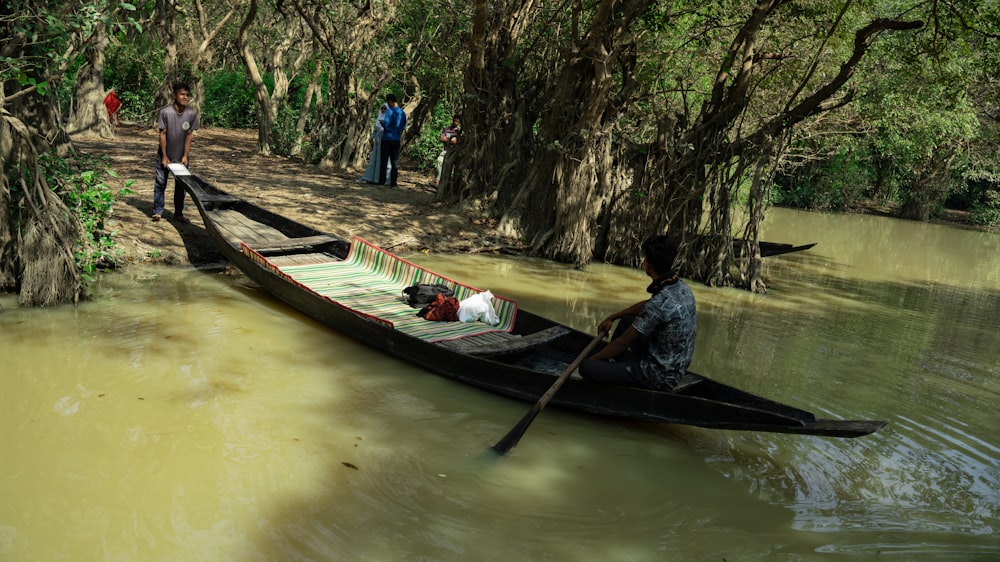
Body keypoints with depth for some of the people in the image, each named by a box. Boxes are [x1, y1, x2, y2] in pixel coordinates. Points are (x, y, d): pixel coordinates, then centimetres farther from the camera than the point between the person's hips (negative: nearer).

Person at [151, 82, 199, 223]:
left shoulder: (192, 113, -11)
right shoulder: (165, 112, -18)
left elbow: (189, 135, -4)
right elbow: (162, 134, -12)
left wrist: (185, 155, -7)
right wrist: (164, 156, -11)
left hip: (181, 156, 2)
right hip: (164, 155, -2)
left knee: (181, 185, 9)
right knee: (160, 183, 2)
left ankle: (178, 213, 19)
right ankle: (157, 211, 11)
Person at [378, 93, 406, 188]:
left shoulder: (389, 111, -11)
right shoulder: (403, 112, 9)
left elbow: (386, 125, -16)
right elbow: (404, 127, 13)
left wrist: (381, 123, 4)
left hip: (387, 138, -5)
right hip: (397, 139, 5)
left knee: (384, 160, 2)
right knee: (395, 161, 5)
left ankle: (381, 180, 2)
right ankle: (393, 182, 2)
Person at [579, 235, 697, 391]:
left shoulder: (660, 303, -28)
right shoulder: (680, 286, -1)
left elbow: (622, 343, -19)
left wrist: (591, 360, -5)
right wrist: (612, 317, 20)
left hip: (660, 377, -9)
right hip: (676, 368, 9)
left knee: (587, 367, -14)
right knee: (627, 319, 25)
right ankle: (612, 362, 34)